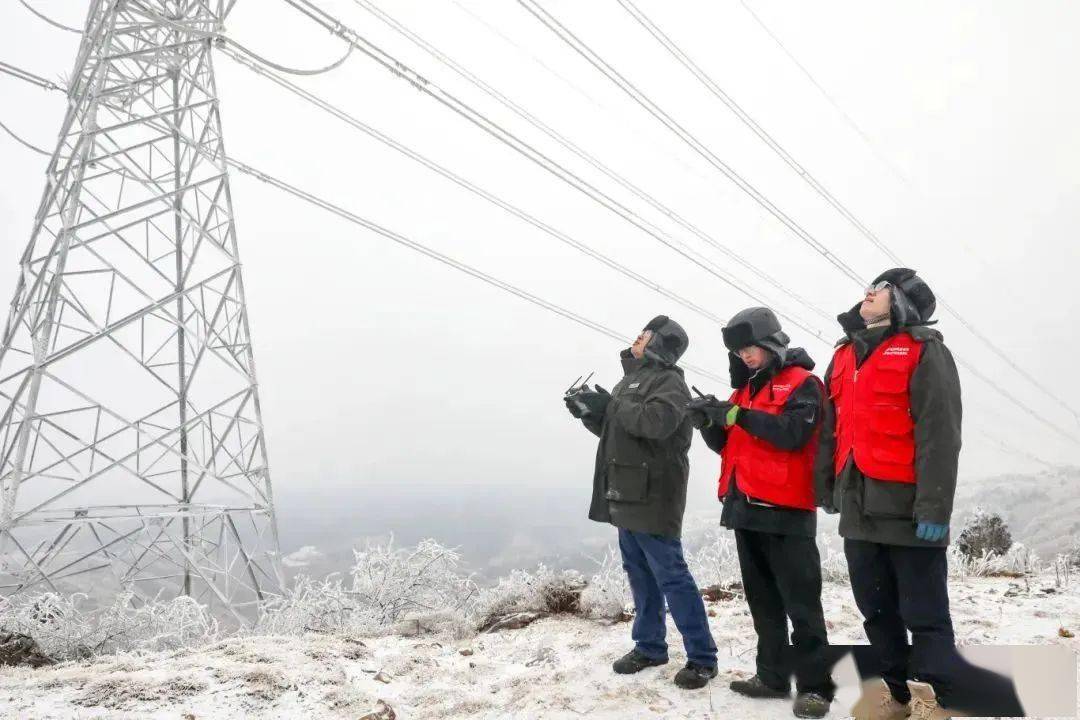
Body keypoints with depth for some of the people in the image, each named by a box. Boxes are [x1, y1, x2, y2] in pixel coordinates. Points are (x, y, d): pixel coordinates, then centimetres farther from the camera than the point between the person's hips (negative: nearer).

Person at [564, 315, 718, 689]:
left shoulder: (669, 380, -8)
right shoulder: (632, 378, 20)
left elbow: (657, 421, -27)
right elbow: (613, 429, 24)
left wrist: (610, 405, -16)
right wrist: (590, 412, 5)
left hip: (652, 497, -9)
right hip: (626, 494, 9)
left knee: (671, 576, -7)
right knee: (639, 574, 14)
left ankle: (701, 657, 1)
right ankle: (649, 645, 24)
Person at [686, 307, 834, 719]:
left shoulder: (802, 384, -4)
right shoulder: (745, 388, 18)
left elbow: (793, 432, -21)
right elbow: (727, 445, 17)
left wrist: (738, 415, -19)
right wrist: (708, 422, -3)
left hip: (785, 510, -8)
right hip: (746, 507, 8)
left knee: (800, 602, -5)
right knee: (762, 600, 12)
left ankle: (815, 685, 0)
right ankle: (773, 676, 20)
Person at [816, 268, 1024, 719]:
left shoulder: (923, 351, -4)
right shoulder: (843, 356, 17)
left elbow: (939, 435, -12)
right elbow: (830, 429, 21)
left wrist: (934, 508, -18)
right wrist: (826, 489, 16)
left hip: (906, 509, -7)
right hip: (859, 509, 7)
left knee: (925, 617, -2)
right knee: (877, 613, 15)